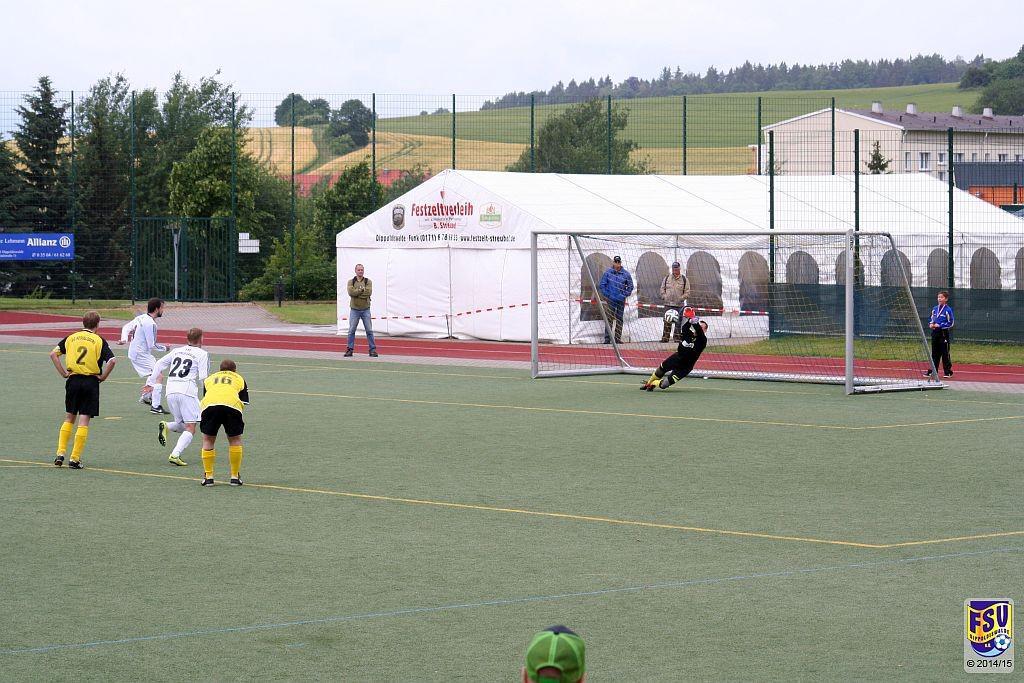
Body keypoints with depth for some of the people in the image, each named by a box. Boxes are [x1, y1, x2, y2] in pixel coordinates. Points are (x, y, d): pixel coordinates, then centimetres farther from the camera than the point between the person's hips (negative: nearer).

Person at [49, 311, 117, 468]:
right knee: (84, 420, 1)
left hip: (73, 380, 3)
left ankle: (60, 453, 8)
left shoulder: (71, 338, 7)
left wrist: (63, 373, 4)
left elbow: (53, 354, 2)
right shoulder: (99, 341, -3)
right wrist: (103, 377, -2)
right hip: (91, 382, -3)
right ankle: (75, 459, -2)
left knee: (69, 417, 17)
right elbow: (112, 361, -15)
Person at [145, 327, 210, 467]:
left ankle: (166, 426, -11)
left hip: (170, 391, 6)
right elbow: (203, 377, -3)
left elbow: (159, 364, 21)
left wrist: (151, 383, 27)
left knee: (182, 426, 20)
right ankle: (175, 454, -22)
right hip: (187, 391, -6)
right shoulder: (202, 354, 4)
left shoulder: (177, 351, 20)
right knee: (190, 429, -3)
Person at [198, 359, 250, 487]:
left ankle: (208, 476, 16)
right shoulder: (239, 379, 32)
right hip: (232, 405, -1)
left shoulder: (210, 378, 36)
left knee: (208, 440, 18)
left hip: (209, 405, 1)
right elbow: (244, 402, 21)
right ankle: (235, 476, 19)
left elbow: (202, 401, 37)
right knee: (235, 440, 17)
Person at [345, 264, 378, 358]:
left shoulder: (368, 281, 4)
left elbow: (369, 292, -13)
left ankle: (372, 350, 3)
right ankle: (350, 349, 7)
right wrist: (362, 290, -15)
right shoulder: (351, 282, 4)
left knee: (369, 330, 0)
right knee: (351, 331, 1)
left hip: (365, 309, 0)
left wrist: (357, 292, -14)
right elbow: (351, 292, -14)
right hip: (354, 310, 0)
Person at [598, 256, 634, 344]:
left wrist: (625, 295, 1)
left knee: (619, 319, 6)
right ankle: (607, 338, -4)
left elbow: (630, 286, 11)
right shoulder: (608, 273, 0)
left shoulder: (625, 274, 3)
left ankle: (618, 338, 12)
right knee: (610, 319, -5)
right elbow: (602, 285, 4)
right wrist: (606, 295, -3)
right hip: (611, 299, -2)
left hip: (621, 300, 2)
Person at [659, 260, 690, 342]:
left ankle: (677, 338, 8)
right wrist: (664, 297, 0)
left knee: (678, 323, 2)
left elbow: (687, 292, 1)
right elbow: (662, 288, 14)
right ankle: (665, 338, 3)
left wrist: (681, 298, -11)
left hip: (679, 305, -1)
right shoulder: (667, 278, 8)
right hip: (668, 304, 1)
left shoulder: (684, 279, 1)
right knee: (667, 322, 0)